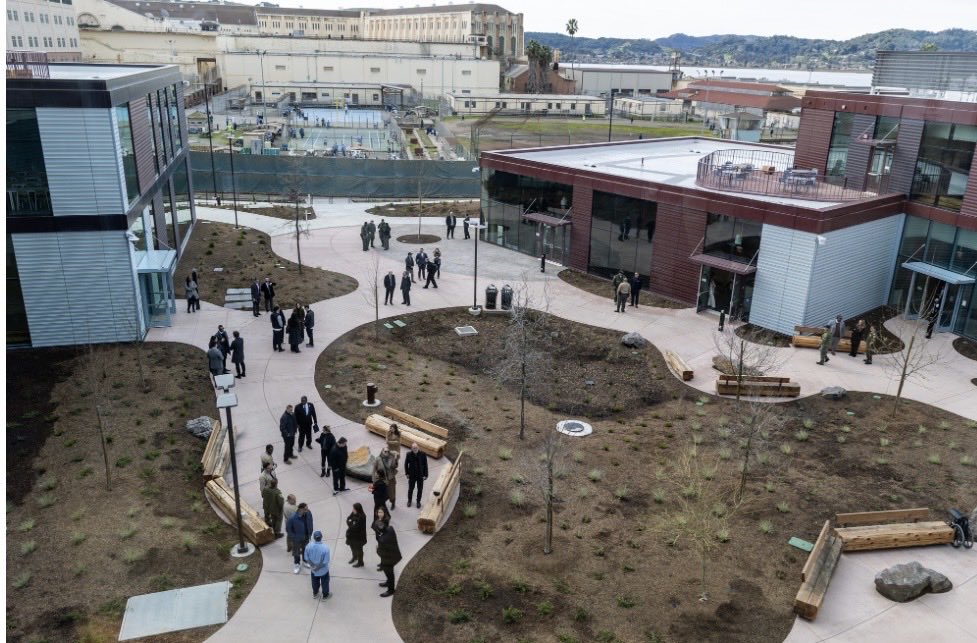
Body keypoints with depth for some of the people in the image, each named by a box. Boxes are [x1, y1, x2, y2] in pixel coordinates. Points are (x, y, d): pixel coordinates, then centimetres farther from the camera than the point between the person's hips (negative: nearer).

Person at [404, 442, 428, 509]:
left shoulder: (423, 454, -17)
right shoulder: (409, 455, -16)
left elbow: (425, 465, -9)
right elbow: (406, 464, -2)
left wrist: (425, 475, -8)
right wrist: (407, 473, -2)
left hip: (420, 475, 0)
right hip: (412, 475, 0)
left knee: (420, 489, 14)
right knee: (410, 488, 17)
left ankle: (418, 501, 35)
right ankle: (409, 500, 41)